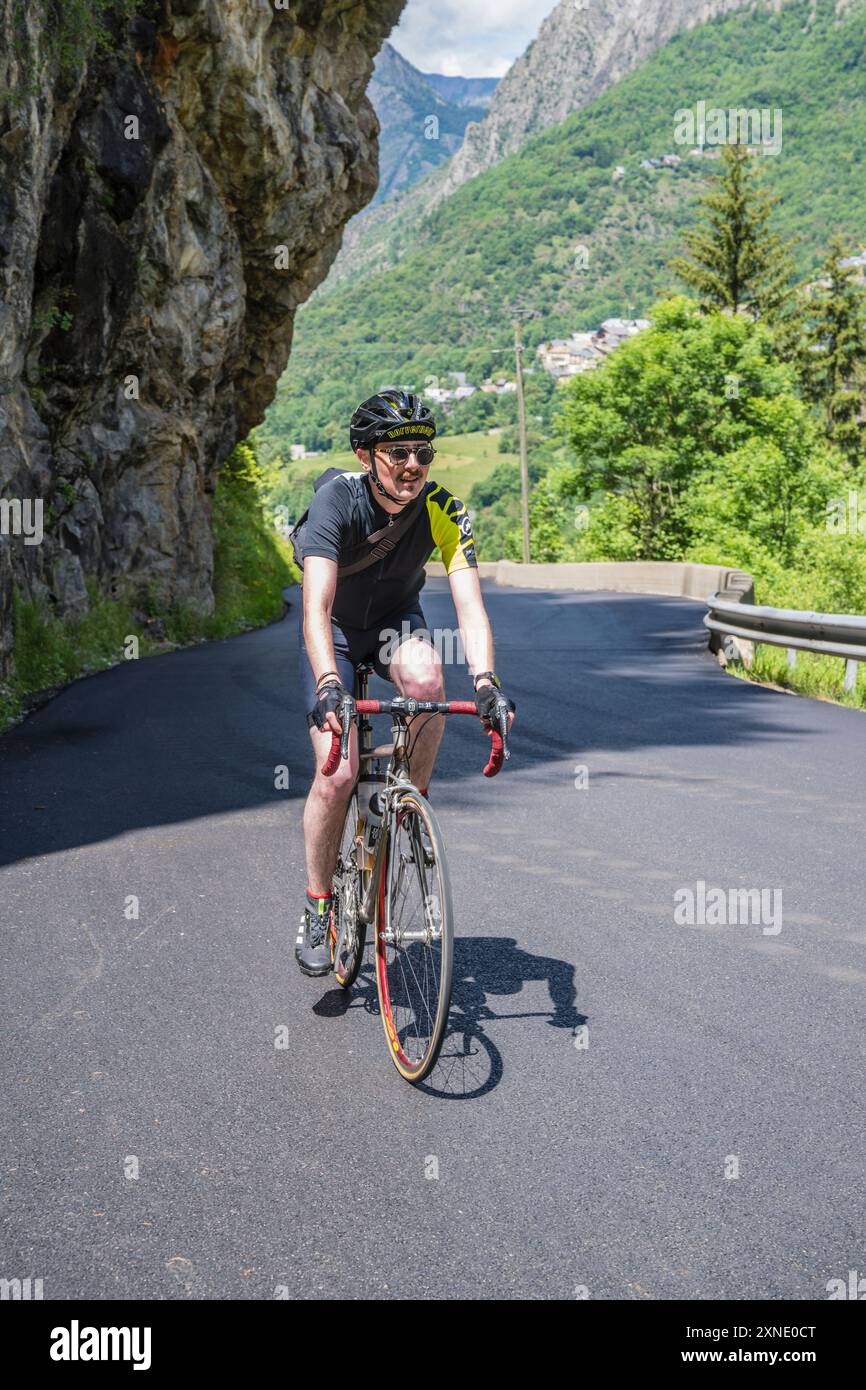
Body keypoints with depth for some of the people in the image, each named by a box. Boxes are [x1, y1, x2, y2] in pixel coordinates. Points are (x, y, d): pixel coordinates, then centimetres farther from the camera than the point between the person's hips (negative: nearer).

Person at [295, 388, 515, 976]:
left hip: (397, 620, 2)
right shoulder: (337, 499, -30)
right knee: (337, 774, -15)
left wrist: (486, 680, -49)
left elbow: (469, 601, -32)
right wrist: (328, 684, -57)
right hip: (337, 629, -2)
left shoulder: (442, 509, -24)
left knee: (426, 679, -36)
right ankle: (317, 907, 5)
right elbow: (317, 604, -41)